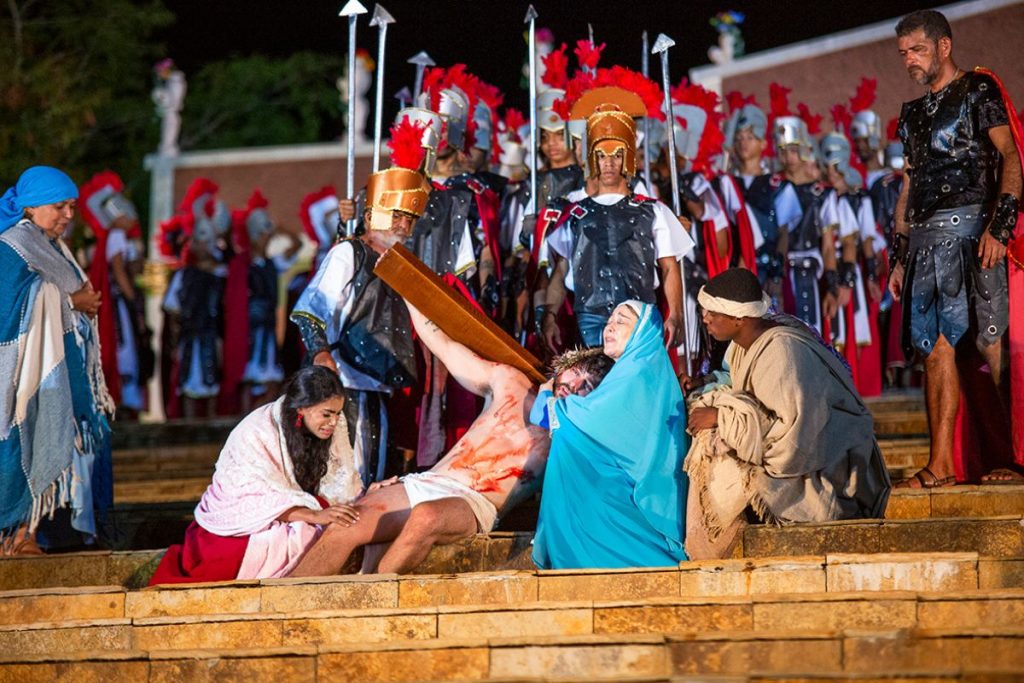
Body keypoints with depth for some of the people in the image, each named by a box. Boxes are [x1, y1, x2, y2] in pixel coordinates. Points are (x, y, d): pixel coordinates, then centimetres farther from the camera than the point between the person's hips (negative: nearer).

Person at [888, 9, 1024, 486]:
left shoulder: (977, 90, 3)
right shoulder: (913, 114, 24)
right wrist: (899, 255, 19)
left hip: (969, 228, -7)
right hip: (924, 238, 7)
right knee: (936, 347, 1)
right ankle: (942, 465, 1)